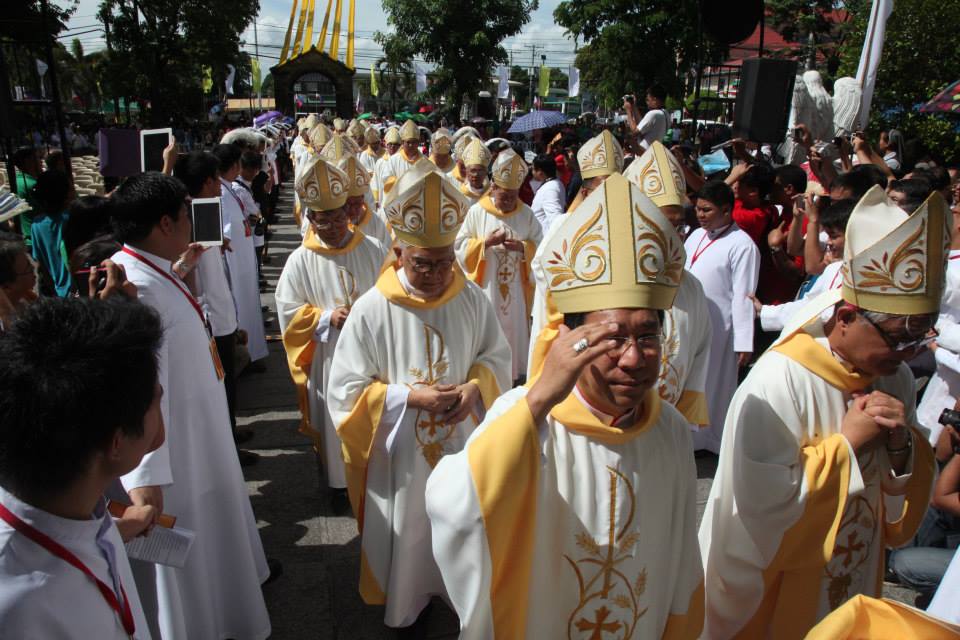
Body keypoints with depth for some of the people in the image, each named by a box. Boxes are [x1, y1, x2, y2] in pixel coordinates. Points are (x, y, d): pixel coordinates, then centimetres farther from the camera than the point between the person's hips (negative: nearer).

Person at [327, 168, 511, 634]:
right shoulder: (371, 310, -19)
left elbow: (497, 355, 4)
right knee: (406, 535, 18)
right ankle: (404, 605, 46)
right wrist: (409, 396, -24)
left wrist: (476, 386, -17)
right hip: (400, 451, -2)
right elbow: (345, 390, -14)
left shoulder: (472, 299, -9)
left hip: (462, 442, 3)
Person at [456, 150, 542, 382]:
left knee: (514, 332, 11)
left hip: (516, 290, 2)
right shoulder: (477, 212, -5)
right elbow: (460, 247, -4)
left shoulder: (527, 214, 1)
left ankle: (514, 376, 26)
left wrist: (522, 247, -17)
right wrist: (486, 242, -18)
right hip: (486, 288, -2)